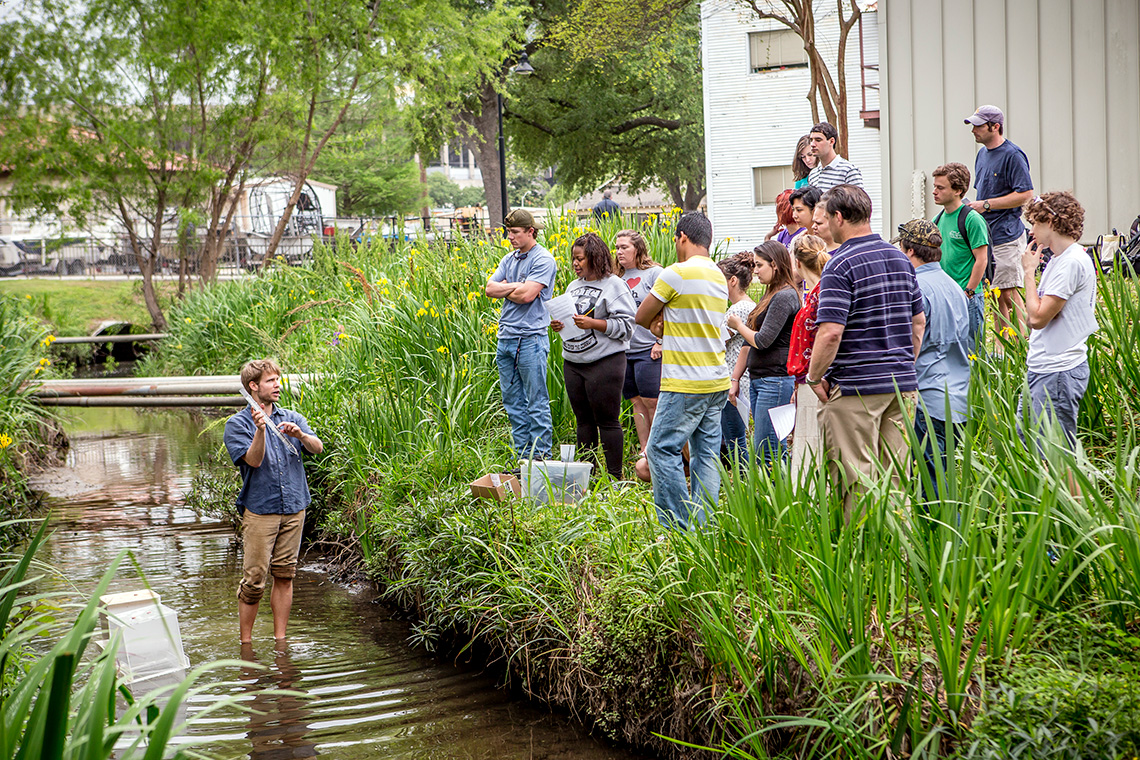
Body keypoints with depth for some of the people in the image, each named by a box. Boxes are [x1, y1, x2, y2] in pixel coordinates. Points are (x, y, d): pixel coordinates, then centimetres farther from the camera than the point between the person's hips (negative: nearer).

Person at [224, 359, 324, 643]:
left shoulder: (292, 418, 12)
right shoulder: (238, 424, 0)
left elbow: (317, 448, -2)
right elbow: (254, 460, -14)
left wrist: (300, 434, -22)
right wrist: (260, 429, -28)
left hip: (294, 507, 4)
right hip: (260, 510, -4)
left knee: (284, 576, 7)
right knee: (254, 578, -5)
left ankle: (280, 640, 14)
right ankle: (246, 641, 5)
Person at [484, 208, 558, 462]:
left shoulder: (543, 260, -7)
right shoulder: (509, 259, 16)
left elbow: (527, 295, -17)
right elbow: (490, 289, 7)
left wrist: (504, 289, 0)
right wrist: (516, 286, -7)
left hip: (531, 338, -8)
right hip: (505, 337, 8)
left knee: (536, 402, -5)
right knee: (512, 400, 10)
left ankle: (540, 455, -2)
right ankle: (521, 454, 15)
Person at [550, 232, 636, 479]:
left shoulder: (614, 285, -6)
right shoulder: (573, 286, 16)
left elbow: (625, 326, -11)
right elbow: (567, 316, 25)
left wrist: (593, 323, -20)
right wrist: (557, 325, 2)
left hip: (605, 363, -7)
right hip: (572, 363, 7)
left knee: (607, 420, -3)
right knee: (583, 419, 11)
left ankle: (614, 477, 2)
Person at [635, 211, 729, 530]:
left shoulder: (677, 273, -12)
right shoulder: (719, 276, 13)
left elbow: (641, 318, -3)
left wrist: (658, 324, 15)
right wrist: (666, 325, 3)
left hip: (686, 383, -8)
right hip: (717, 381, 8)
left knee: (662, 449, -2)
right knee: (706, 453, 9)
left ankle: (678, 526, -4)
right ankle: (704, 525, 8)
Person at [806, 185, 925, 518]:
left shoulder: (840, 266, -13)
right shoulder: (900, 258, 11)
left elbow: (831, 332, -20)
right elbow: (919, 321, 17)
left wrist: (814, 377, -8)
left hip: (855, 387, -7)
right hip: (903, 384, 7)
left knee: (857, 479, -1)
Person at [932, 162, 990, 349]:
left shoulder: (972, 219, -10)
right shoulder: (939, 219, 12)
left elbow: (981, 260, -12)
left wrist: (968, 292, -15)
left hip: (968, 298, -7)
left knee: (971, 350, -4)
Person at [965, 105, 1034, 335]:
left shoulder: (1013, 155, -12)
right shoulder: (983, 154, 16)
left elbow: (1026, 194, -17)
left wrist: (986, 205, -17)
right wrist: (973, 206, 9)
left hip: (1006, 235, -9)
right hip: (985, 234, 9)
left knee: (1008, 292, -9)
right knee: (996, 294, 10)